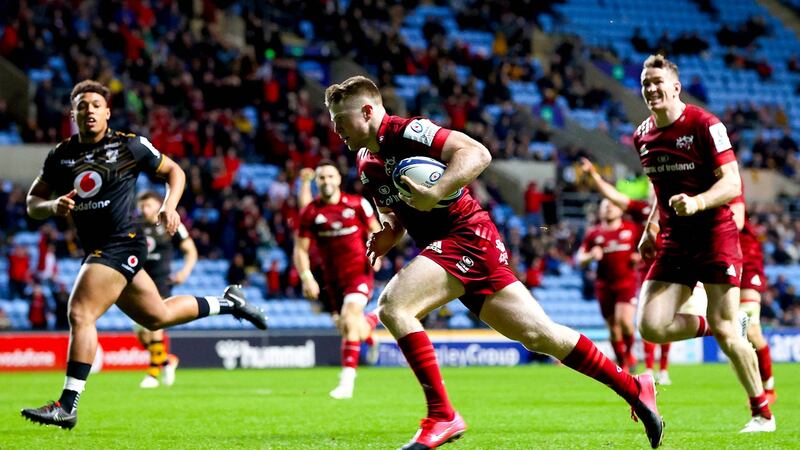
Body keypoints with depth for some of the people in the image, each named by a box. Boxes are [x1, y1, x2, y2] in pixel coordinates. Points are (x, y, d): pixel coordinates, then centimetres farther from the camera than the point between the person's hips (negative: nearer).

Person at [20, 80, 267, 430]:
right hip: (97, 249, 7)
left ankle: (67, 406, -19)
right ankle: (228, 302, 40)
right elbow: (33, 202, 11)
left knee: (80, 314, -19)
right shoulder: (60, 155, 7)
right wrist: (53, 206, -12)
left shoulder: (129, 146, -4)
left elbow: (174, 171, 8)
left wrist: (170, 205, -10)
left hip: (122, 243, -7)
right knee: (157, 316, 19)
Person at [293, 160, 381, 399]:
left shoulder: (358, 204, -4)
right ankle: (373, 320, 46)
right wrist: (306, 277, -13)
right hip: (332, 278, 3)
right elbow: (300, 249, 1)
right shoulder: (310, 212, -2)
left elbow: (375, 232, 9)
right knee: (356, 334, 7)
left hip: (359, 271, -3)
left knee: (349, 321, -23)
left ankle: (347, 381, -19)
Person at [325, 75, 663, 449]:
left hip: (468, 236, -9)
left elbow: (477, 153, -21)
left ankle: (442, 416, -19)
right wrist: (390, 232, 8)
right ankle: (633, 388, 19)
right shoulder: (366, 164, 15)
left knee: (391, 305, -23)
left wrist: (436, 192, -31)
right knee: (539, 335, 9)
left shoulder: (404, 132, -13)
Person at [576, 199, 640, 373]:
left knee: (624, 320, -21)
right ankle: (622, 365, 16)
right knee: (613, 327, 4)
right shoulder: (594, 233, 6)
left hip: (627, 282, -2)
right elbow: (580, 259, 9)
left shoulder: (632, 229, 4)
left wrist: (640, 256, -6)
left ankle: (629, 352, 6)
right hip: (604, 285, 2)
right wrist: (591, 256, -12)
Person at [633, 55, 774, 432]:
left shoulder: (705, 125, -11)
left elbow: (732, 183, -16)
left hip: (715, 236, -6)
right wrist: (651, 228, 17)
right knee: (651, 327, -11)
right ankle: (706, 326, 20)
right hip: (674, 242, 6)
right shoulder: (643, 136, 10)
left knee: (726, 333, -8)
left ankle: (762, 413, 9)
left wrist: (696, 202, -32)